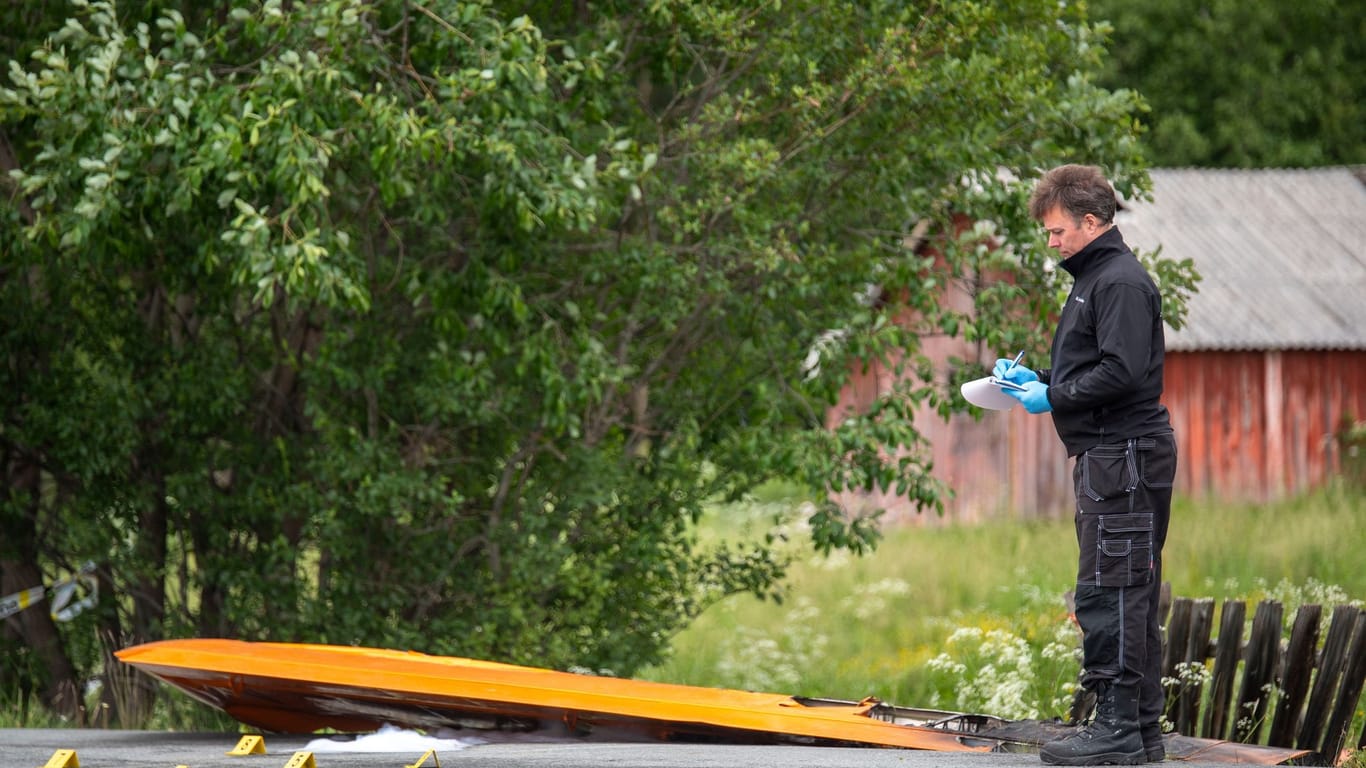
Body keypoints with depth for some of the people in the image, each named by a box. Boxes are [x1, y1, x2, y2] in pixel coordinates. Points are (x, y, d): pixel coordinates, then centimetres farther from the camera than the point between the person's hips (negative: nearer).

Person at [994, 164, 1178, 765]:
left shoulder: (1122, 282, -12)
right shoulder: (1094, 278, 21)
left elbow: (1123, 372, -22)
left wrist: (1053, 397, -15)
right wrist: (1037, 379, 13)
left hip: (1124, 458, -11)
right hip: (1112, 457, 11)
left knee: (1108, 593, -11)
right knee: (1131, 597, 11)